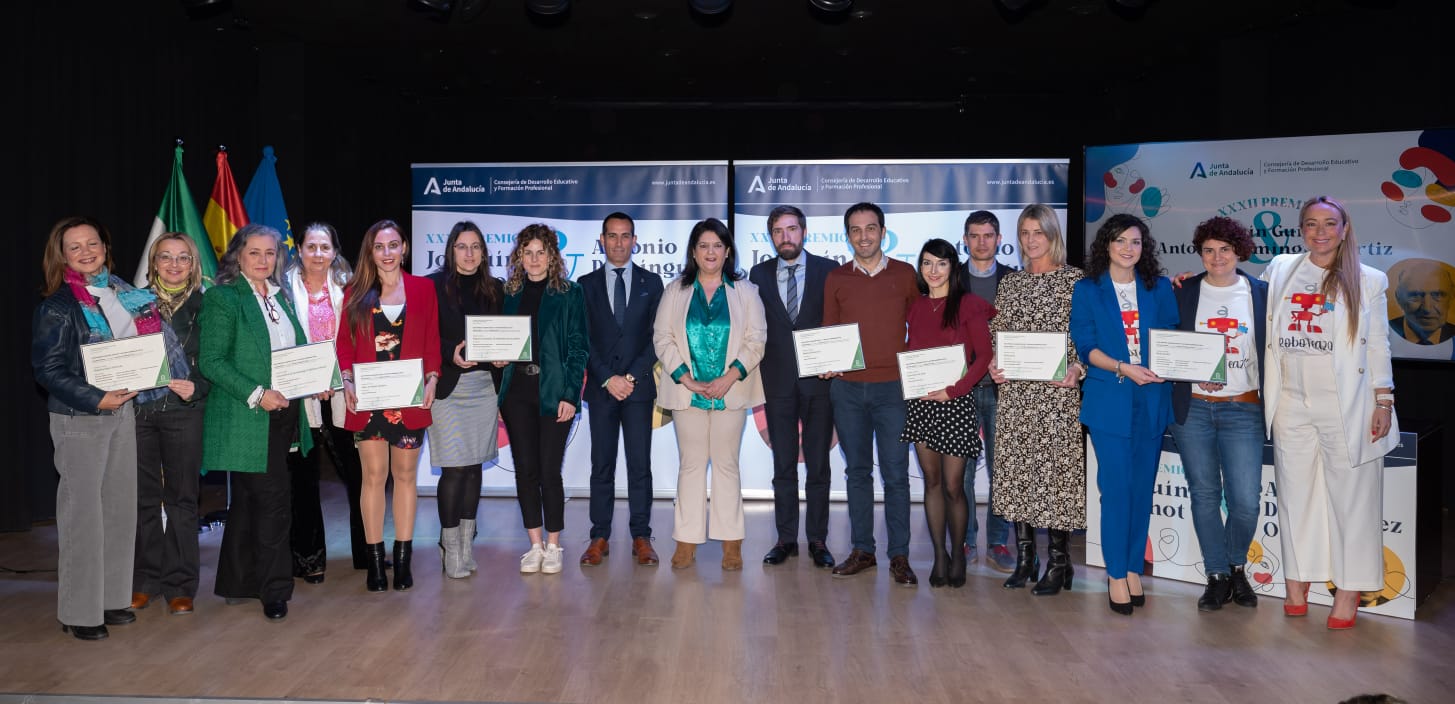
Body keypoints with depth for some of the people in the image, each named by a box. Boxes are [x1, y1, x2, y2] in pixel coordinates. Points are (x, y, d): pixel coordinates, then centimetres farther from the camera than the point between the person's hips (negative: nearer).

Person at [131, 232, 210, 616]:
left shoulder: (204, 306, 3)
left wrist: (197, 388, -16)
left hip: (184, 412, -1)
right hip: (138, 408, 2)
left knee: (182, 497, 4)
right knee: (143, 496, 6)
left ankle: (179, 584, 11)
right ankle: (144, 580, 18)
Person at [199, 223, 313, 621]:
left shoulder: (280, 296, 14)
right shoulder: (222, 298, -8)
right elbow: (211, 361, -14)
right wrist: (257, 395, -21)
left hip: (283, 415, 7)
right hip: (247, 419, -7)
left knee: (249, 501, 15)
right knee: (274, 501, -8)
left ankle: (235, 584, 26)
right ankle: (274, 590, 3)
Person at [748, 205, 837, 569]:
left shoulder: (827, 270, 2)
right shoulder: (759, 274, 7)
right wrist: (756, 376, -2)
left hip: (819, 379, -1)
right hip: (778, 381, 1)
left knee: (818, 465, 4)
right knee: (783, 465, 7)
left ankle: (818, 539, 11)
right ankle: (786, 538, 14)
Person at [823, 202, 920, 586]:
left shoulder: (905, 274, 4)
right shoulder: (835, 279, 7)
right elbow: (829, 331, 13)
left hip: (892, 387, -2)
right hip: (847, 388, 2)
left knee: (895, 474, -2)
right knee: (857, 471, 8)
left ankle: (899, 556, 4)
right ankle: (862, 550, 16)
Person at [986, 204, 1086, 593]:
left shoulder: (1074, 280, 0)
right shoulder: (1009, 283, 13)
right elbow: (996, 336, 15)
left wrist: (1077, 369, -17)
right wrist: (992, 366, -3)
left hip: (1057, 391, -4)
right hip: (1014, 390, 4)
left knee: (1055, 467, -4)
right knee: (1016, 469, 5)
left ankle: (1059, 561, 7)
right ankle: (1025, 557, 15)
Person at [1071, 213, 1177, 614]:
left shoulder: (1159, 289, 12)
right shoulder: (1087, 290, 5)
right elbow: (1085, 346, -3)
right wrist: (1124, 369, -16)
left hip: (1152, 399, 3)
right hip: (1109, 400, -3)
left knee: (1142, 487, 6)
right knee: (1116, 487, -5)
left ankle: (1134, 568, 17)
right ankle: (1116, 575, 4)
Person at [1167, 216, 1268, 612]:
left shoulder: (1261, 294, 5)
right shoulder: (1182, 293, 4)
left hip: (1243, 409, 0)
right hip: (1192, 408, 1)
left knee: (1246, 500, -5)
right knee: (1204, 495, 6)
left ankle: (1236, 567, 21)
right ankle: (1217, 576, 20)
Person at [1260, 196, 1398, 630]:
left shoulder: (1367, 281, 4)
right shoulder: (1280, 270, 8)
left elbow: (1378, 345, 4)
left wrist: (1384, 401, -1)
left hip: (1347, 407, -2)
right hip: (1292, 404, 2)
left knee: (1350, 497, 1)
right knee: (1295, 493, 7)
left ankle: (1349, 592, 9)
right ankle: (1297, 583, 17)